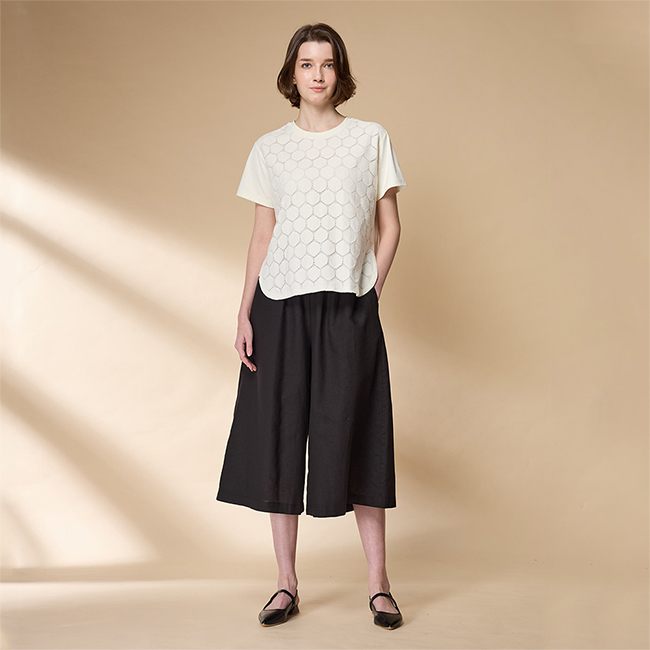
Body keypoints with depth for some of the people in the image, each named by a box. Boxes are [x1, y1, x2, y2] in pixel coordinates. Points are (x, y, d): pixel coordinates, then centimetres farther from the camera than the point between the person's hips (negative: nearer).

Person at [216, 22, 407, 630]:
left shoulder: (371, 139, 6)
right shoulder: (269, 148, 9)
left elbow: (389, 228, 8)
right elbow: (262, 237, 9)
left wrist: (370, 292, -2)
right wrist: (244, 314, 2)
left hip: (349, 309, -1)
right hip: (281, 306, 2)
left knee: (355, 439, -1)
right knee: (280, 437, 3)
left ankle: (378, 583, 11)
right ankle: (286, 584, 15)